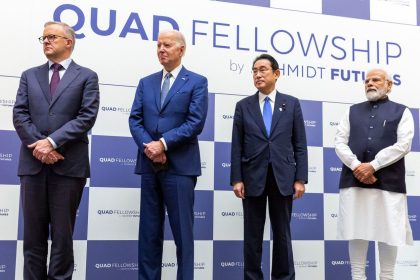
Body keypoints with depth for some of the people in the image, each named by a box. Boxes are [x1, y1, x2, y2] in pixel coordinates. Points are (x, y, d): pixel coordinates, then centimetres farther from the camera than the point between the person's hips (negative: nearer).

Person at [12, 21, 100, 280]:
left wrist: (52, 142, -14)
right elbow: (20, 115, 6)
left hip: (69, 164, -3)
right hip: (33, 162, 3)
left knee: (62, 232, 3)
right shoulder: (30, 76, 16)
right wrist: (38, 146, -9)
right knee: (33, 232, 7)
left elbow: (87, 117, -6)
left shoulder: (86, 76, 6)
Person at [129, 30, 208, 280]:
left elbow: (196, 122, -9)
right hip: (149, 165, 4)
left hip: (180, 165, -4)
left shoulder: (197, 82, 2)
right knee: (149, 231, 9)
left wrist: (163, 143, -15)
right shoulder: (146, 83, 15)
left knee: (182, 231, 0)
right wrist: (148, 147, -11)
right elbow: (135, 119, 7)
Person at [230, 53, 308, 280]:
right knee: (252, 235, 5)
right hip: (253, 177, 0)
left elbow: (300, 145, 3)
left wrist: (300, 178, -4)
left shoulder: (292, 104, 6)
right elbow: (237, 147, 3)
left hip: (282, 178, 0)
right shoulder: (243, 106, 7)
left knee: (282, 234, 7)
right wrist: (237, 179, -5)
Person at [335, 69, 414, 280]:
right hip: (354, 179, 2)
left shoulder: (401, 112, 9)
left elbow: (403, 145, -5)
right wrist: (356, 166, -10)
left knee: (388, 231, 2)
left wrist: (373, 166, -13)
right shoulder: (353, 111, 16)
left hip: (388, 182, -2)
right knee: (356, 230, 4)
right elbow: (340, 142, 7)